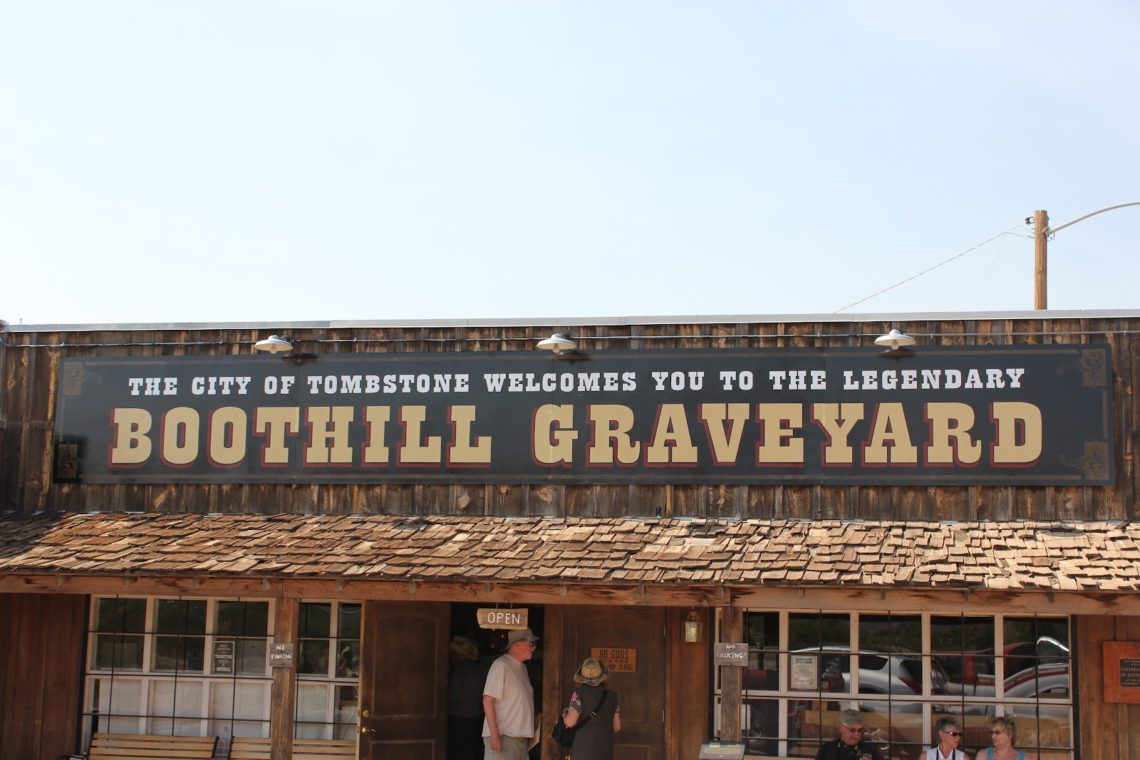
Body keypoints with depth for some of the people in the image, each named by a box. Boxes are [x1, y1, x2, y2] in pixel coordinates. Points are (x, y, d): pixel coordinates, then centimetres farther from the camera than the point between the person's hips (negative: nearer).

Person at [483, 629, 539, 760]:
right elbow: (488, 700, -16)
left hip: (521, 738, 9)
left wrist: (529, 733, 18)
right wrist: (494, 733, -22)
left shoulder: (522, 667, 16)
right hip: (503, 736, -9)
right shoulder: (501, 665, -11)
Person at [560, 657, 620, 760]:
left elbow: (570, 722, -19)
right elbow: (617, 726, 11)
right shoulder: (611, 695, 5)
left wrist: (565, 714, 2)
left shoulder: (580, 693, -10)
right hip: (605, 752, 5)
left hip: (583, 751, -5)